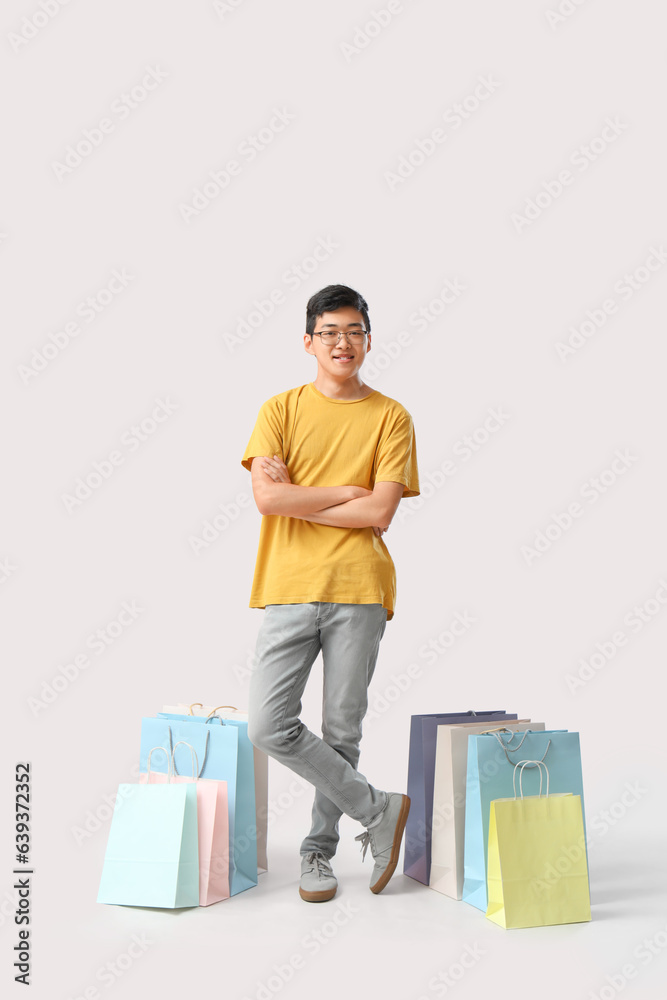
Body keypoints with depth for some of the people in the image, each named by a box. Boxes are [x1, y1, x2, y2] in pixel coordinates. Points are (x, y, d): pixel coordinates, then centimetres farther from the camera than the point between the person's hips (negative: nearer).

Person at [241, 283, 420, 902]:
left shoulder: (390, 417, 6)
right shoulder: (281, 409, 8)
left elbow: (380, 512, -7)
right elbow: (266, 498, -6)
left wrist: (296, 497, -5)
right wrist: (346, 491, -7)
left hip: (358, 589, -1)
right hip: (289, 587, 1)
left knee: (342, 730, 6)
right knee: (268, 724, -7)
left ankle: (319, 849, 27)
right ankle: (378, 810, 10)